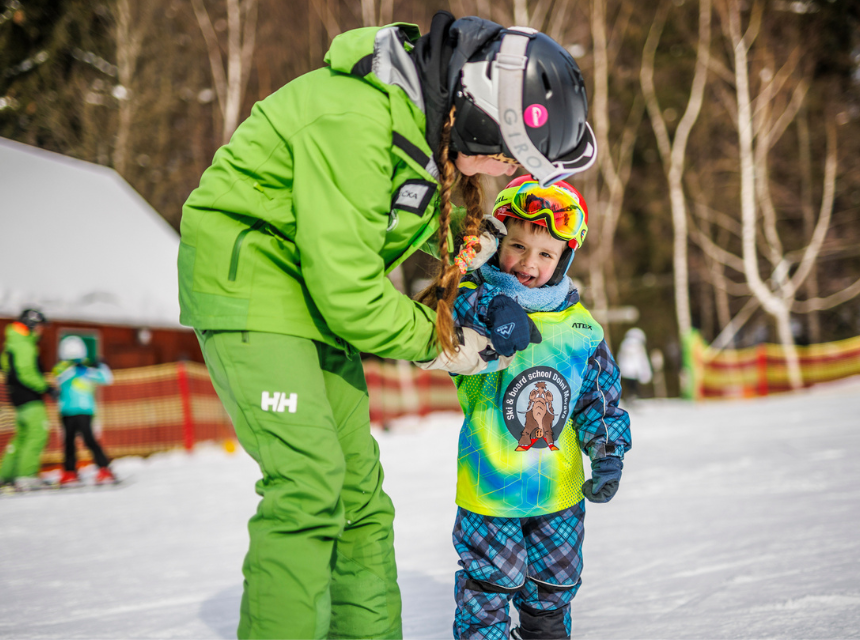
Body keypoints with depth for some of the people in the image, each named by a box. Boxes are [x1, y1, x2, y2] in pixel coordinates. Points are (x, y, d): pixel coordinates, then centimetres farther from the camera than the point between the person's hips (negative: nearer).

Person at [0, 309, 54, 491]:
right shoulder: (24, 346, -15)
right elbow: (26, 374, -23)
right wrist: (46, 388, -19)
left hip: (19, 398, 11)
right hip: (30, 400, -11)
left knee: (23, 435, 16)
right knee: (38, 434, -13)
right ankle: (26, 476, -17)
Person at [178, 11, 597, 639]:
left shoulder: (431, 122, -1)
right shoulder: (356, 121, -29)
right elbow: (347, 290, -26)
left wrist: (473, 240, 0)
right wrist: (435, 343, -11)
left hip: (319, 298, 9)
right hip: (249, 286, -9)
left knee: (359, 487, 7)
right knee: (309, 479, -19)